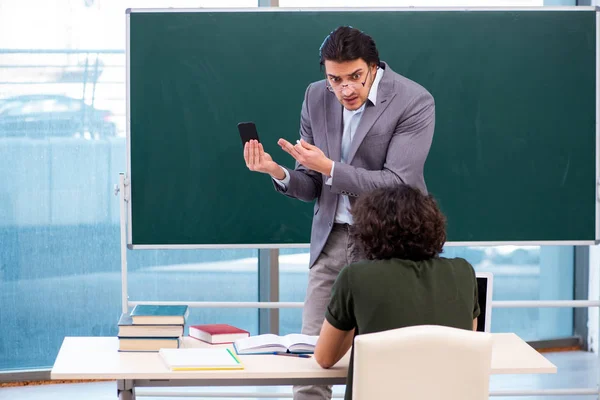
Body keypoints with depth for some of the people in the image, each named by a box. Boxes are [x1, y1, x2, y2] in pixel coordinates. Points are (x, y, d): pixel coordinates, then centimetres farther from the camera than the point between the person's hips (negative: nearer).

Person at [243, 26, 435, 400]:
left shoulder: (415, 102, -14)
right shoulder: (316, 97, 2)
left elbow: (396, 185, -20)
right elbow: (311, 186, 7)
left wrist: (329, 169, -27)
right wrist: (278, 172, -14)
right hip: (331, 239, 5)